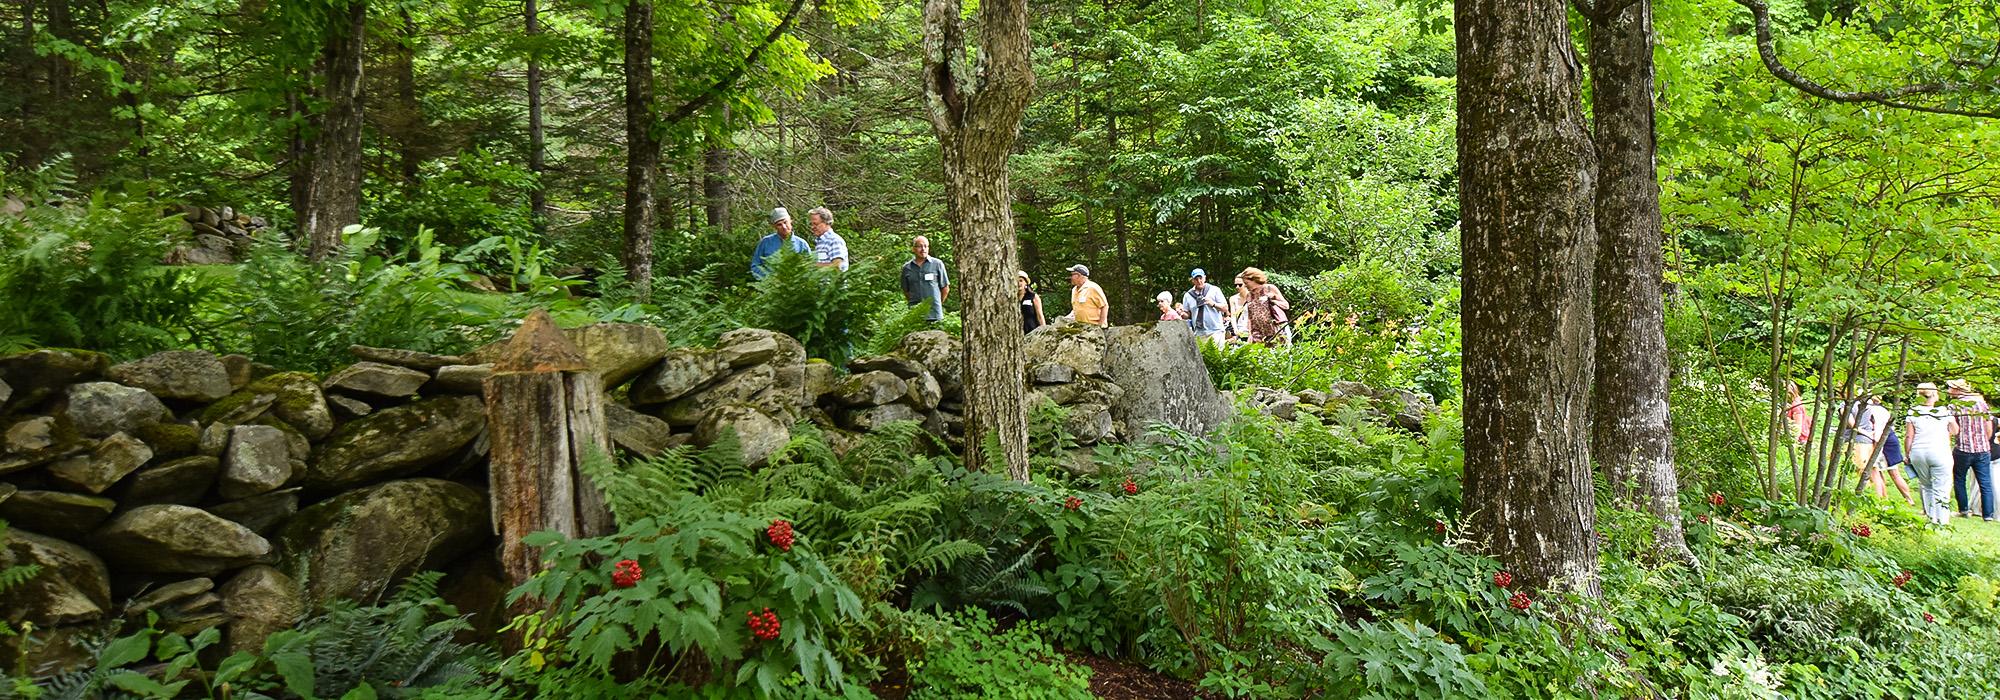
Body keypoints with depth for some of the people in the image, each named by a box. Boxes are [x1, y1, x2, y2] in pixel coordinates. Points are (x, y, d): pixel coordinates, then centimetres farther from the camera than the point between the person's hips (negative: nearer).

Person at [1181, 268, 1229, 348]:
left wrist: (1213, 304, -13)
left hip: (1215, 331, -2)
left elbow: (1225, 308, 3)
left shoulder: (1214, 290, 4)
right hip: (1198, 334, 2)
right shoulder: (1188, 295, 11)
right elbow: (1187, 315, 16)